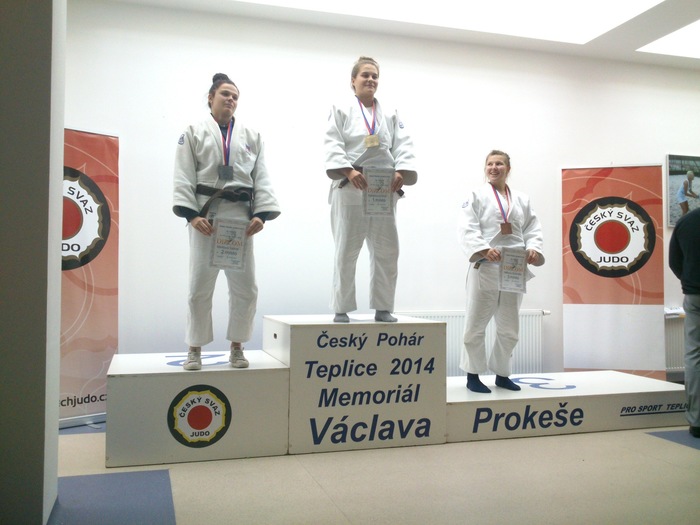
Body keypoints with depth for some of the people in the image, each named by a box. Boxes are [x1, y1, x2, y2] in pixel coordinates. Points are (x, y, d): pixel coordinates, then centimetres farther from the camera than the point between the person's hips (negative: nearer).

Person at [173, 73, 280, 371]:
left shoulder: (251, 136, 14)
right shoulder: (194, 133, 7)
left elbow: (261, 178, 7)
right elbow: (184, 178, 0)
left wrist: (261, 213, -6)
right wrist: (191, 214, -12)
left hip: (240, 216, 2)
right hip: (205, 216, -2)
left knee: (244, 286, 4)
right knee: (200, 286, 3)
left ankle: (236, 347, 19)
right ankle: (195, 349, 16)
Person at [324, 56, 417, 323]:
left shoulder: (391, 115, 18)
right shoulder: (341, 110, 9)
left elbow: (404, 146, 6)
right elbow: (334, 145, -5)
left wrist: (400, 172, -13)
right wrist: (349, 171, -21)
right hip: (350, 188, -3)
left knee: (386, 251, 3)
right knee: (346, 251, 0)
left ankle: (382, 308, 13)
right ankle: (341, 309, 9)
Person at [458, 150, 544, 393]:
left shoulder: (522, 200, 15)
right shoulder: (477, 195, 2)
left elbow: (532, 229, 10)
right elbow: (468, 229, -9)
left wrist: (532, 249, -10)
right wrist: (484, 250, -24)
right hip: (485, 268, -4)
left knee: (509, 327, 12)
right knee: (477, 324, 0)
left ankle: (501, 374, 26)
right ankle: (472, 375, 12)